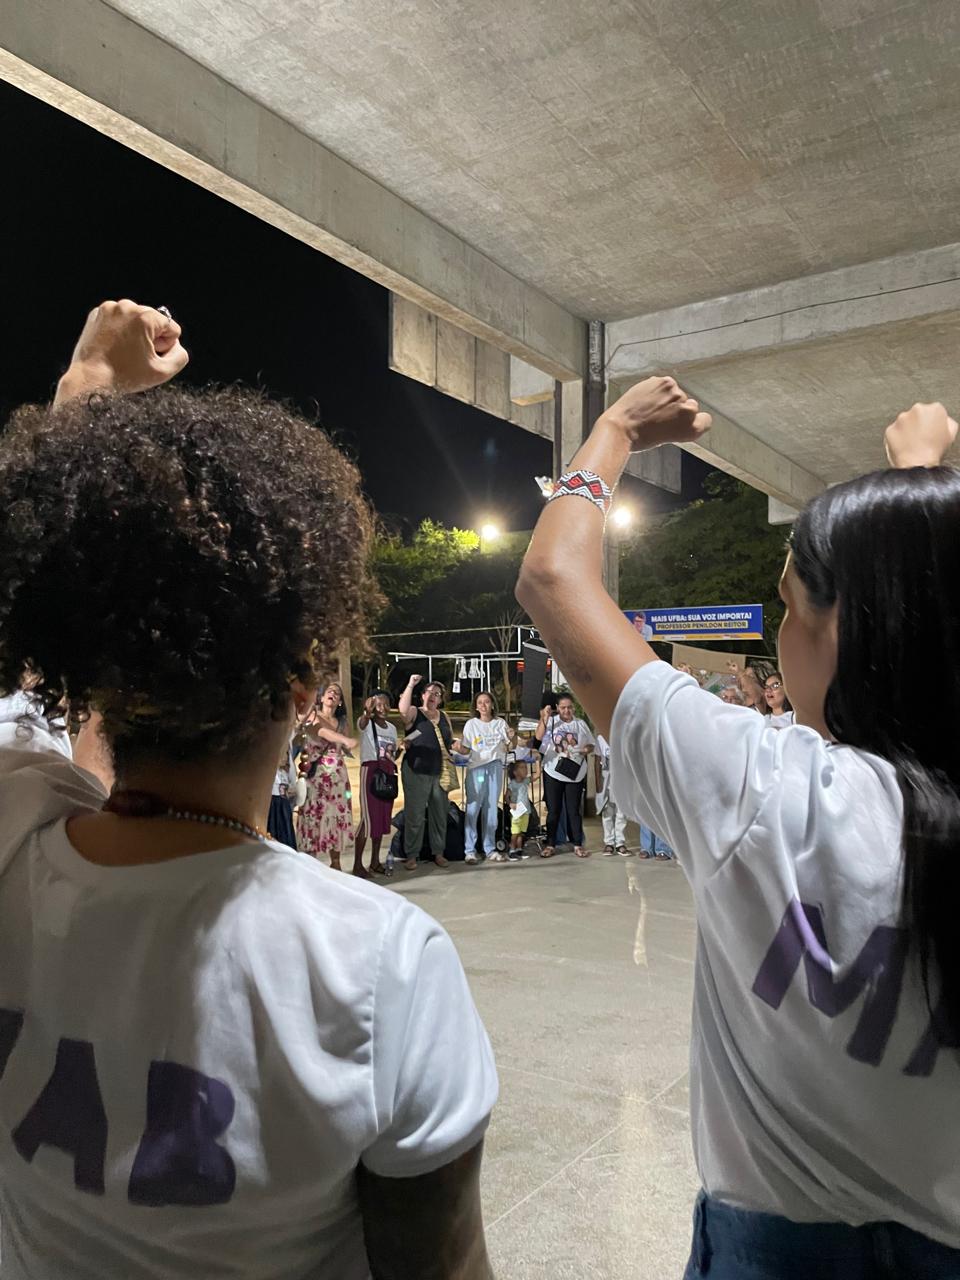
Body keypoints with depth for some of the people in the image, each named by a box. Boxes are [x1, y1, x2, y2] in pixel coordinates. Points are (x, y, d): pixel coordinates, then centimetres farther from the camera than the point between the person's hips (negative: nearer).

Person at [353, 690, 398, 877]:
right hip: (370, 770, -6)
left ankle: (375, 861, 18)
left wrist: (392, 757, -3)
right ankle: (357, 864, -3)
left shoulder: (392, 728, 13)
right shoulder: (366, 723, -6)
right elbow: (362, 722, -32)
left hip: (388, 773, 6)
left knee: (382, 817, 9)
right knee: (368, 817, -9)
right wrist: (368, 713, -54)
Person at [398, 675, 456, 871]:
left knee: (439, 814, 9)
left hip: (440, 773, 5)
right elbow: (403, 709, -25)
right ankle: (411, 855, 7)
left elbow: (450, 739, 27)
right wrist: (411, 685, -26)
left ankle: (438, 852, 20)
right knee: (415, 815, -2)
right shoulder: (414, 713, -2)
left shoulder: (444, 717, 15)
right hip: (417, 772, -5)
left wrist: (454, 745, 5)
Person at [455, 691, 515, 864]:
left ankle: (489, 848, 15)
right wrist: (459, 748, -19)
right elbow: (466, 750, 2)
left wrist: (512, 737, -8)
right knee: (473, 808, -6)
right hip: (476, 767, -2)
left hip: (495, 767, 2)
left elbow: (511, 745, 13)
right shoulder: (471, 724, 3)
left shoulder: (500, 723, 9)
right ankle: (469, 850, -2)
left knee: (492, 808, 6)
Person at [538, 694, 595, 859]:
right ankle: (550, 844, 14)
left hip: (575, 772, 1)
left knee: (574, 809, 6)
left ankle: (578, 844, 14)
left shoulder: (580, 724, 6)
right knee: (553, 810, 5)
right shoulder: (551, 722, 0)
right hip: (553, 772, -1)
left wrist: (586, 750, -9)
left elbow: (591, 744, 13)